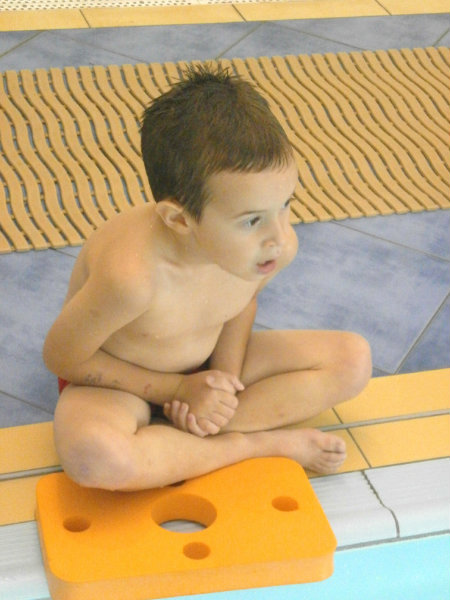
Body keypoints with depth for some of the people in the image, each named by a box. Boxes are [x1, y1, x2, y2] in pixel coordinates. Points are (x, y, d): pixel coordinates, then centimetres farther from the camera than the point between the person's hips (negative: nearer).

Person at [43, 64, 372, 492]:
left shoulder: (278, 246, -21)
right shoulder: (133, 275, -38)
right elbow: (62, 357, -20)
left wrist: (225, 379, -13)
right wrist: (177, 389, -16)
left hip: (205, 365, 6)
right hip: (119, 379, -6)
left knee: (353, 359, -7)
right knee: (94, 457, -40)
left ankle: (167, 440, -15)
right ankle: (263, 444, -16)